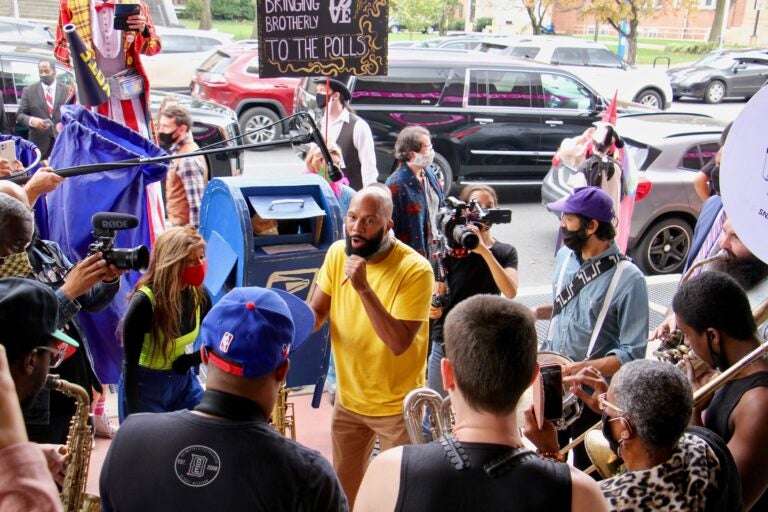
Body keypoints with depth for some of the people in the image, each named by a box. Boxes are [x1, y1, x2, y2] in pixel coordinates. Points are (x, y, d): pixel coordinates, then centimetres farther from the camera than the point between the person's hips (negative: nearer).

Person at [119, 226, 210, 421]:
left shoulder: (198, 294, -8)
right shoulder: (144, 302, -24)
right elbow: (130, 364, -18)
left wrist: (191, 359, -15)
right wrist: (134, 416, -16)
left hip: (183, 380, 6)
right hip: (144, 386, -5)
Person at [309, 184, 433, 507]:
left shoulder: (415, 269, -24)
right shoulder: (337, 253, -6)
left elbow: (399, 343, -29)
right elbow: (317, 312, 0)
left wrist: (364, 288, -37)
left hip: (398, 405, -5)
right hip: (348, 399, 5)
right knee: (343, 489, 22)